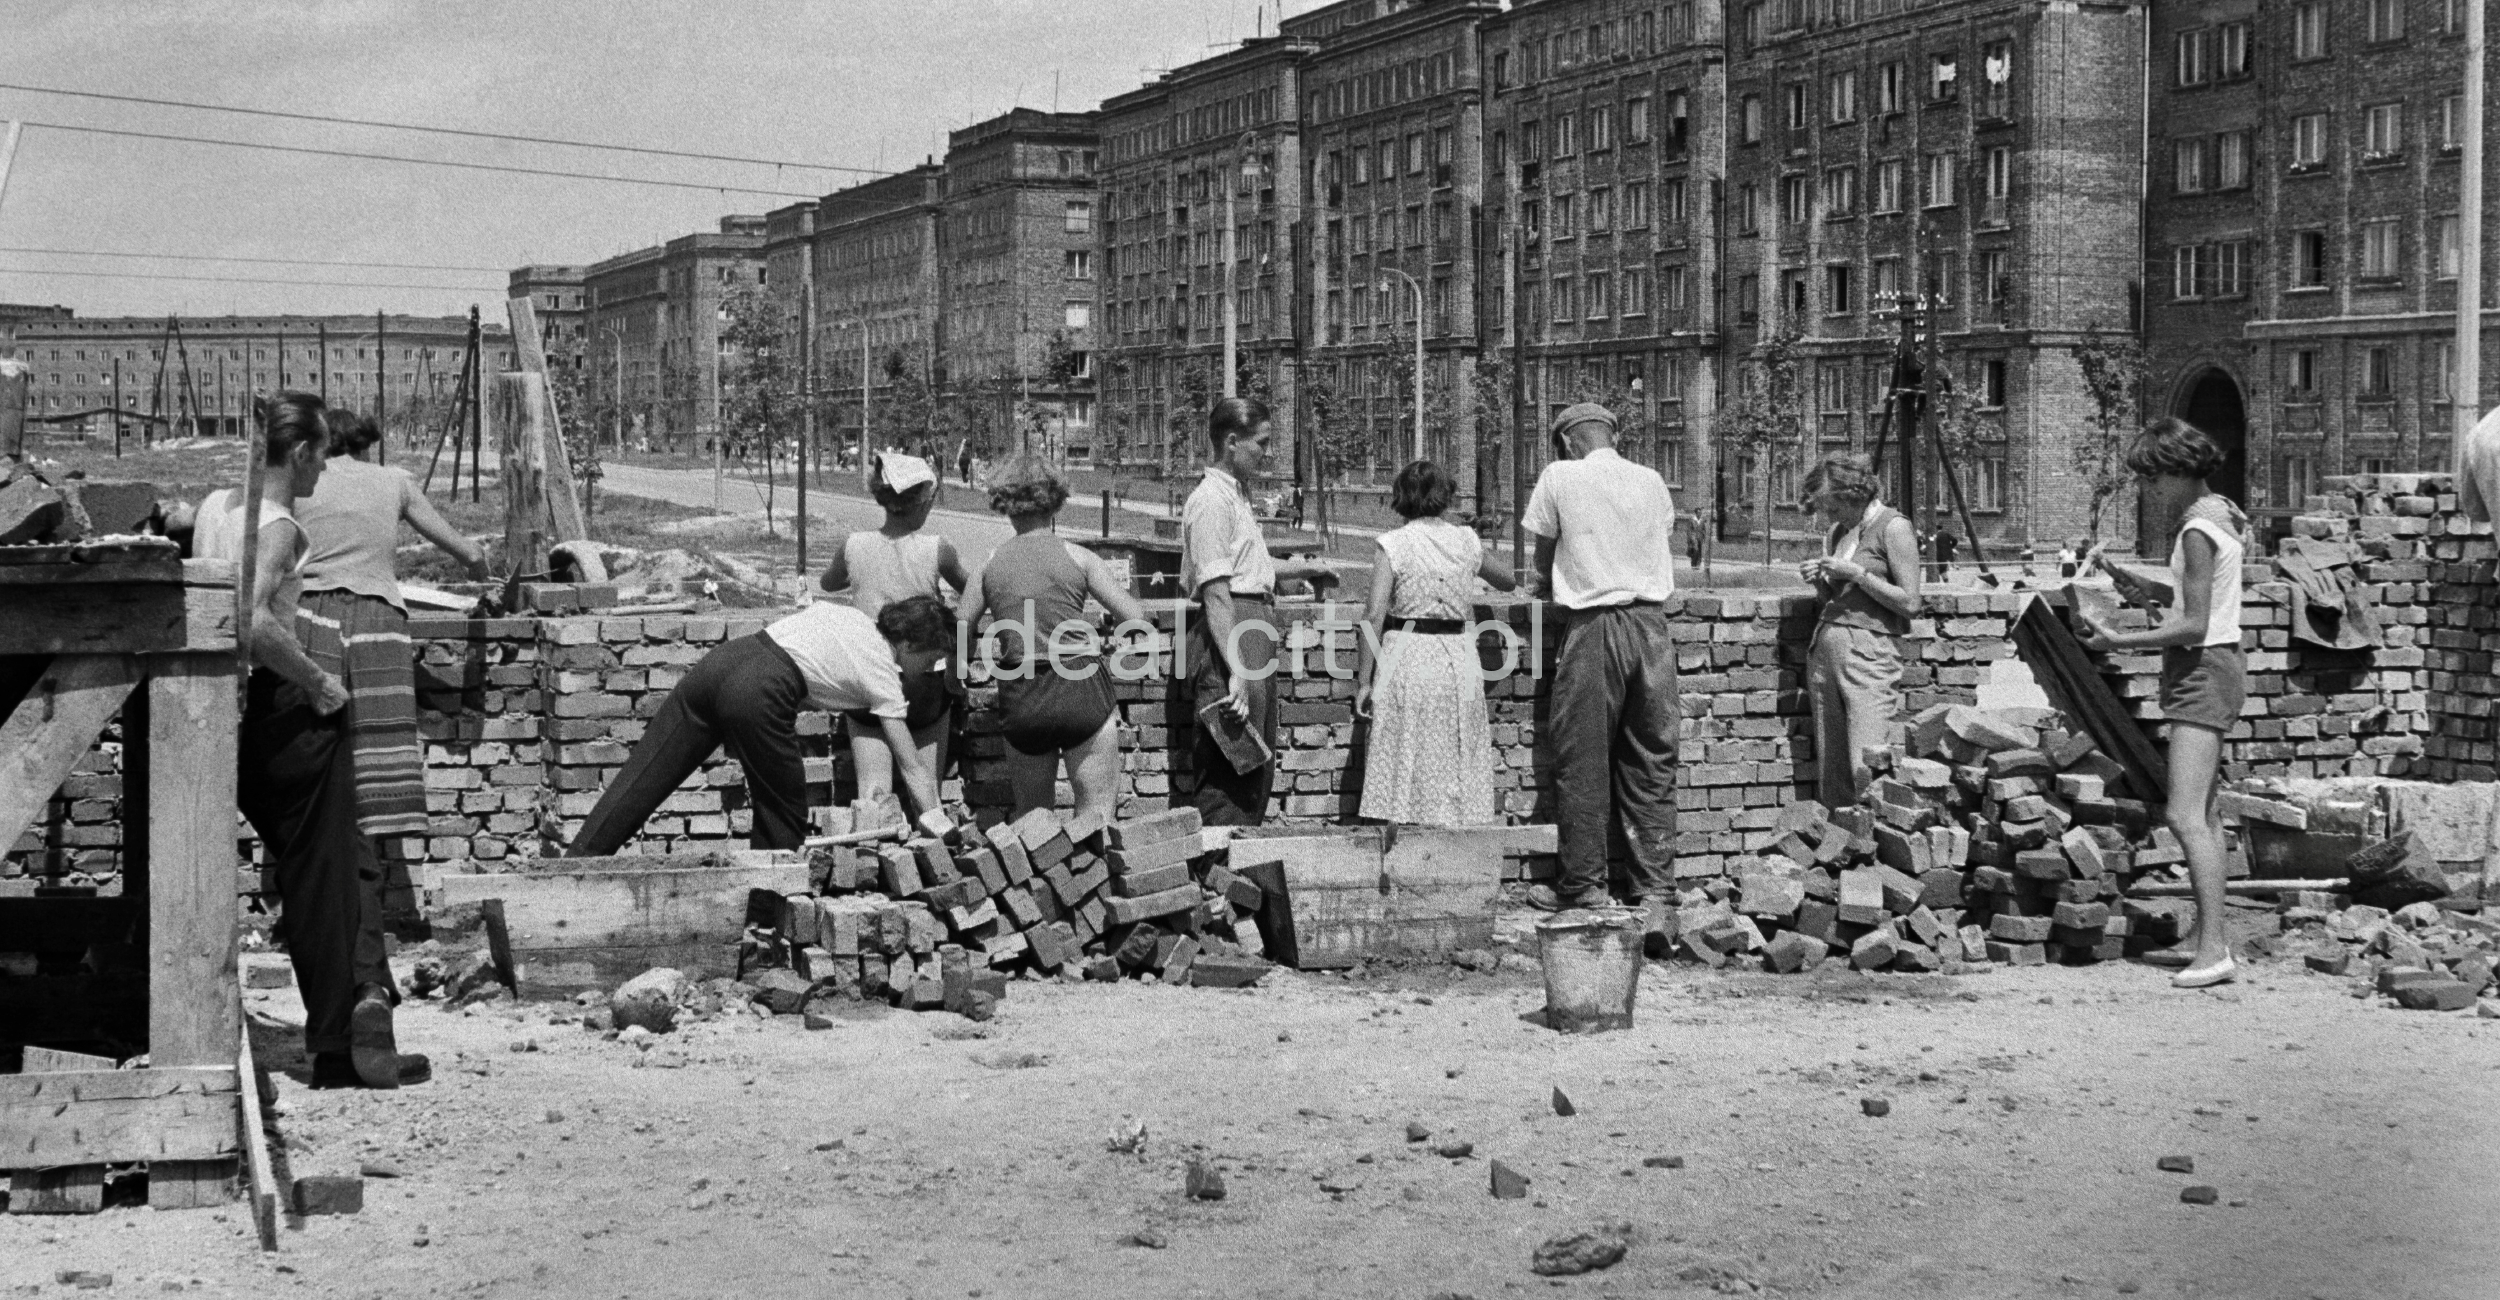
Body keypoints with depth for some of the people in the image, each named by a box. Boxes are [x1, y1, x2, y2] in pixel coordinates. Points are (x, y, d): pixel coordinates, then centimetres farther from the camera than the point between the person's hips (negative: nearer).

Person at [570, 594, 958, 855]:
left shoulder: (847, 613, 26)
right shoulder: (883, 676, 9)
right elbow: (912, 767, 8)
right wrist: (939, 824, 10)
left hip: (722, 657, 7)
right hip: (760, 691, -7)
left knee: (644, 775, 5)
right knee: (782, 817, 10)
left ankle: (576, 862, 3)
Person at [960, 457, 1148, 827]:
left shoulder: (991, 561, 7)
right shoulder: (1076, 556, 0)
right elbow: (1136, 617, -2)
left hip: (1019, 697, 3)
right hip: (1080, 686, -3)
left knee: (1031, 810, 17)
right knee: (1097, 805, 4)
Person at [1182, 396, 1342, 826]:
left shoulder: (1236, 496, 19)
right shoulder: (1211, 501, -13)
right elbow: (1215, 590, -20)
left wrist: (1303, 569, 40)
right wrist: (1235, 671, -26)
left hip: (1256, 634, 11)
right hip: (1231, 637, -11)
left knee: (1258, 769, 16)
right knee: (1228, 772, -12)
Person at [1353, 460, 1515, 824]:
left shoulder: (1393, 545, -4)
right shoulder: (1466, 542, 6)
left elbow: (1374, 615, -10)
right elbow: (1507, 579, 23)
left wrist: (1364, 679, -6)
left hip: (1406, 657, -3)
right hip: (1459, 660, 3)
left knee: (1404, 767, 0)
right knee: (1457, 769, 9)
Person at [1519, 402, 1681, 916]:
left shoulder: (1560, 477, 0)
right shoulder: (1652, 481, 10)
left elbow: (1541, 563, 8)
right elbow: (1667, 556, 15)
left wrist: (1546, 585, 29)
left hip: (1594, 627, -4)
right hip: (1652, 622, 4)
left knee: (1583, 763, 4)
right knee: (1651, 764, 7)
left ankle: (1583, 884, 8)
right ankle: (1655, 889, 7)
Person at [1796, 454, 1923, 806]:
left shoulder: (1892, 527, -4)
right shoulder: (1836, 531, 16)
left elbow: (1909, 603, -8)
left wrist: (1856, 573, -12)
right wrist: (1819, 578, 6)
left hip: (1868, 649, -7)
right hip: (1825, 645, 7)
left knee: (1869, 768, -16)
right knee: (1830, 769, 3)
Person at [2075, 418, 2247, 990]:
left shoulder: (2198, 531, -17)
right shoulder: (2219, 516, 14)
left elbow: (2195, 626, -22)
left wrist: (2118, 641, -22)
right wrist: (2153, 597, 12)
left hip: (2203, 670, -11)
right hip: (2212, 666, 11)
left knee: (2184, 814, -16)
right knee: (2204, 813, 14)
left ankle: (2214, 949, -19)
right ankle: (2202, 939, 19)